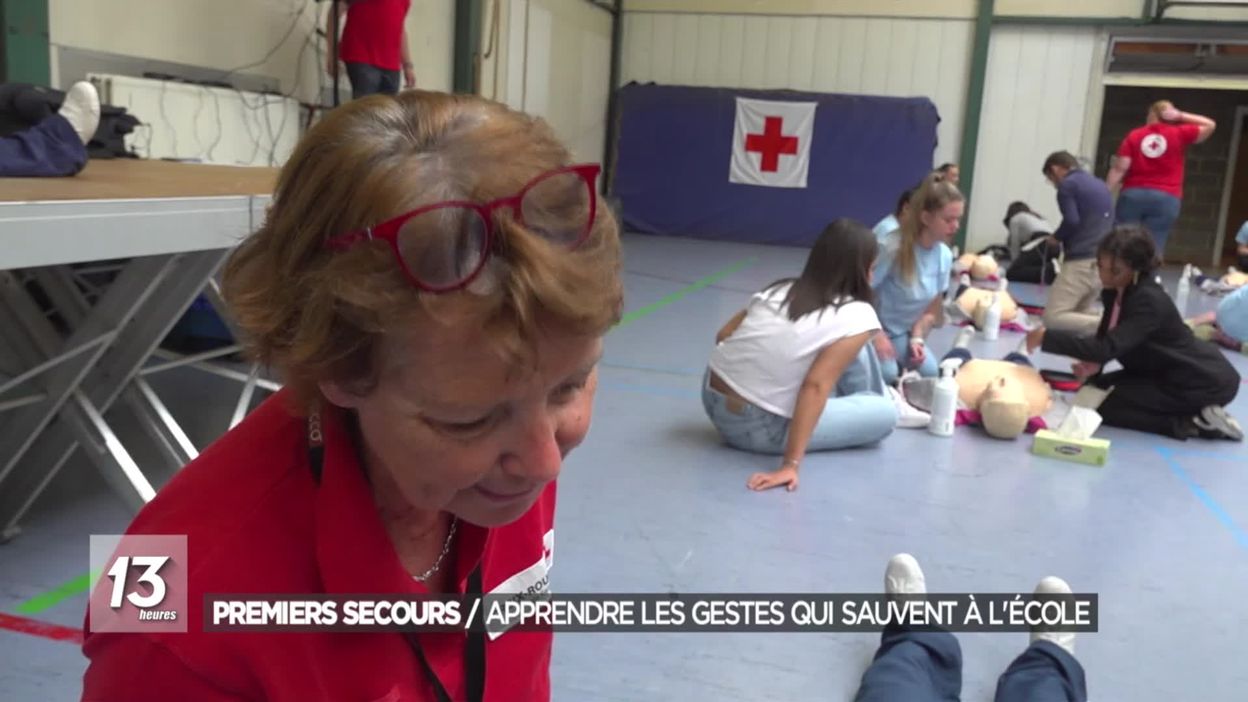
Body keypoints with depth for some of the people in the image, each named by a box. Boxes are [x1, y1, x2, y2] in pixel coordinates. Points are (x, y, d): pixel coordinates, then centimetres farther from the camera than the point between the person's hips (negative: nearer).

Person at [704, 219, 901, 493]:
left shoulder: (780, 288, 7)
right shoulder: (858, 315, -10)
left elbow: (723, 336, 7)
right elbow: (815, 386, -22)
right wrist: (791, 464, -24)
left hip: (712, 398, 7)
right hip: (756, 429, -7)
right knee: (886, 413, 3)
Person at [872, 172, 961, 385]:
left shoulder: (945, 256, -6)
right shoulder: (892, 248, -25)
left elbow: (931, 310, 5)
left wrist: (917, 339, -9)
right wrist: (876, 335, -23)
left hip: (903, 334, 5)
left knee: (931, 373, -17)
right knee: (887, 374, -28)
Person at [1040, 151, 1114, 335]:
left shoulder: (1067, 184, -2)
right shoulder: (1101, 185, 22)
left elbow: (1071, 221, -15)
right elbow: (1110, 225, 24)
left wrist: (1056, 238, 4)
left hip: (1081, 261, -8)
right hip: (1103, 262, 8)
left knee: (1053, 317, -10)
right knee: (1078, 314, 18)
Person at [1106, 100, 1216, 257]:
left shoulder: (1134, 135, 4)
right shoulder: (1179, 134, 4)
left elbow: (1120, 168, -3)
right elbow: (1210, 125, 18)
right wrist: (1180, 116, 13)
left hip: (1133, 194, 1)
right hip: (1166, 198, 0)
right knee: (1154, 247, -3)